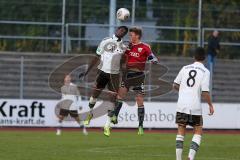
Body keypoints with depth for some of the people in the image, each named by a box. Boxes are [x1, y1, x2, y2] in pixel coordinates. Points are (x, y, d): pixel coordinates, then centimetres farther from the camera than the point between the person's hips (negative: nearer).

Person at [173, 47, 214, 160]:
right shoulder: (205, 72, -4)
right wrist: (210, 105, 2)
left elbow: (175, 85, 13)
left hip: (182, 105, 3)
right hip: (195, 107, -3)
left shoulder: (185, 68, 7)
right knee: (198, 131, 10)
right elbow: (205, 92, -11)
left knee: (181, 131, 10)